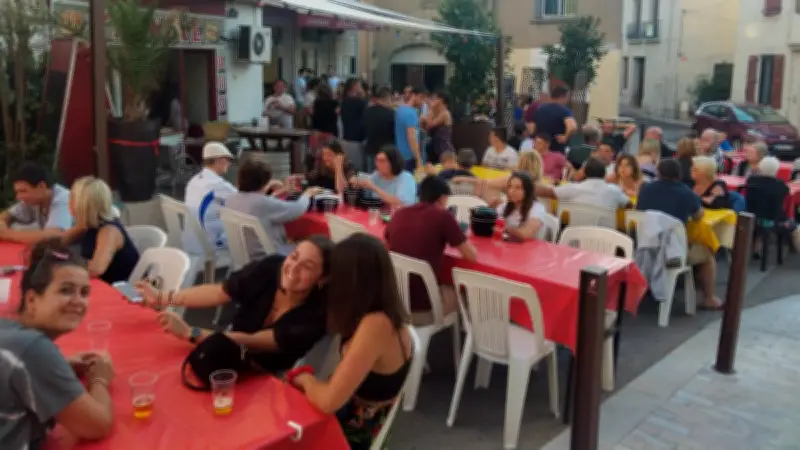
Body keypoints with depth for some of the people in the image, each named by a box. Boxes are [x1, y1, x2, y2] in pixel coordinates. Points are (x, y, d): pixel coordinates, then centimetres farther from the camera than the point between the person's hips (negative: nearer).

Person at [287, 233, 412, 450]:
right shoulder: (385, 313, -6)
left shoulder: (375, 325, -33)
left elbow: (329, 401, -33)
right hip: (356, 414, 7)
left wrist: (304, 378, -13)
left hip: (354, 430, -7)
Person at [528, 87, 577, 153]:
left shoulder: (539, 109, 8)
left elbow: (531, 129, 10)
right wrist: (565, 137, -14)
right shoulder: (563, 110, -11)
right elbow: (572, 127, -29)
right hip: (557, 151, -5)